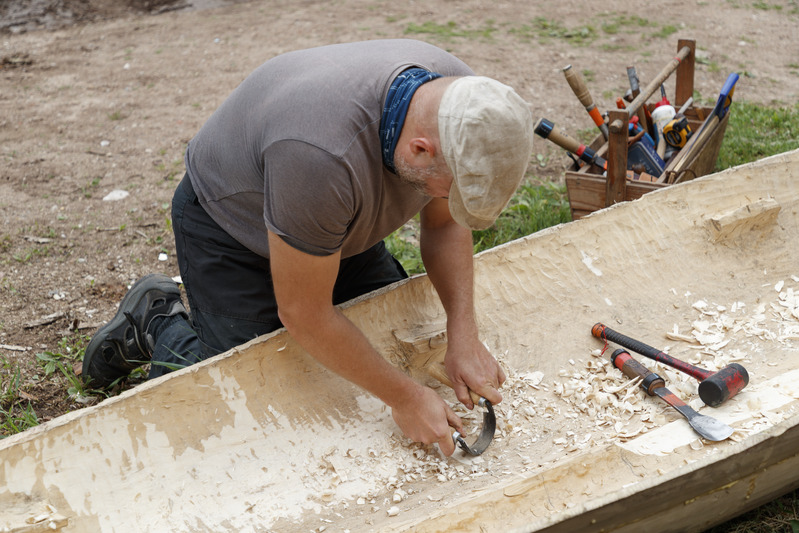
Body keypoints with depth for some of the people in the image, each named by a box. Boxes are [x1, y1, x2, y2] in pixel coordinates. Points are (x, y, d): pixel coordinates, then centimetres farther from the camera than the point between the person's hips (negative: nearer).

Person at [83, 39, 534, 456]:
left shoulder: (460, 99, -23)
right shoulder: (323, 154, -45)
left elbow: (445, 225, -6)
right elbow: (303, 314, -31)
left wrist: (465, 338, -17)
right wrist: (403, 397, -23)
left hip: (332, 221, 7)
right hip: (229, 221, -7)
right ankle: (157, 324, 17)